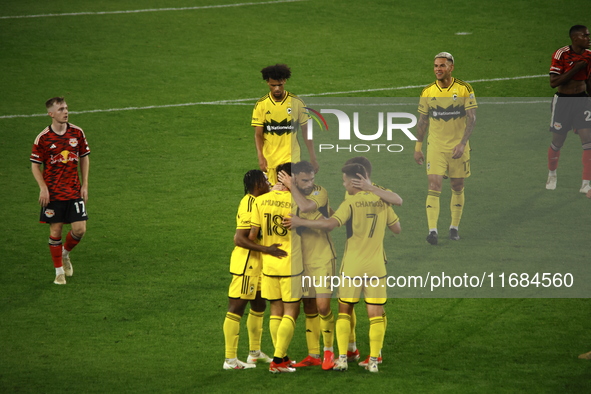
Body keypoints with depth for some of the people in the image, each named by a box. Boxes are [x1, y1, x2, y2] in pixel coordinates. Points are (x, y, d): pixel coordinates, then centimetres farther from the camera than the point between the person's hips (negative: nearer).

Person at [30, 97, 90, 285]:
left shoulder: (77, 133, 1)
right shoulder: (43, 138, -8)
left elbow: (84, 157, 11)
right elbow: (35, 164, -1)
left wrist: (85, 185, 6)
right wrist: (43, 188, -12)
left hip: (74, 191, 2)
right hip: (53, 192, -2)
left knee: (80, 229, -5)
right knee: (56, 231, 1)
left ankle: (65, 253, 26)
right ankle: (59, 271, 15)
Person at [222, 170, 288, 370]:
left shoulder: (255, 202, 11)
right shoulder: (249, 206, -20)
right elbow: (239, 239, -27)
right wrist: (267, 249, -30)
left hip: (254, 264, 11)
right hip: (245, 264, -11)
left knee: (259, 305, 19)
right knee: (236, 308, -6)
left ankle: (255, 352, 32)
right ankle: (230, 359, -3)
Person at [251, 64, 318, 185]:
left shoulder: (296, 103, -1)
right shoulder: (261, 105, -1)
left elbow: (306, 132, 5)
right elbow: (258, 134, -2)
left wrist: (313, 158, 2)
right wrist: (260, 157, -16)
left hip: (291, 158, -1)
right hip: (270, 160, 1)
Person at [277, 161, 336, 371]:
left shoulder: (320, 193, -13)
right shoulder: (289, 195, 2)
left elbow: (305, 207, -30)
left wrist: (291, 186, -20)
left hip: (322, 258, -5)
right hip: (302, 259, 5)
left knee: (322, 306, -11)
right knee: (309, 309, 9)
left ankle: (329, 351, 6)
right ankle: (313, 355, 16)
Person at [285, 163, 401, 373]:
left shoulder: (350, 203, -10)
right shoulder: (382, 201, 3)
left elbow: (330, 224, -23)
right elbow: (396, 228, 10)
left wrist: (301, 222, -17)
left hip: (352, 267, -2)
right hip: (377, 267, 2)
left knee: (344, 310, 11)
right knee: (376, 314, 3)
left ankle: (342, 358, 6)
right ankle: (373, 361, 1)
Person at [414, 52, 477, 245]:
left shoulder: (464, 89, -6)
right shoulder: (427, 92, 2)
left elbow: (472, 118, -7)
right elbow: (423, 120, 11)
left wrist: (462, 143, -17)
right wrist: (418, 146, 9)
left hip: (458, 147, -1)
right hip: (435, 147, 1)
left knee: (457, 189, 8)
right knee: (434, 187, -12)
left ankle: (454, 227, 22)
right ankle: (432, 230, -16)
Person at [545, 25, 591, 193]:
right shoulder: (561, 54, -14)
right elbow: (553, 82, -20)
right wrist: (576, 68, -23)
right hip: (562, 102, -4)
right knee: (557, 142, 9)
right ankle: (552, 175, 37)